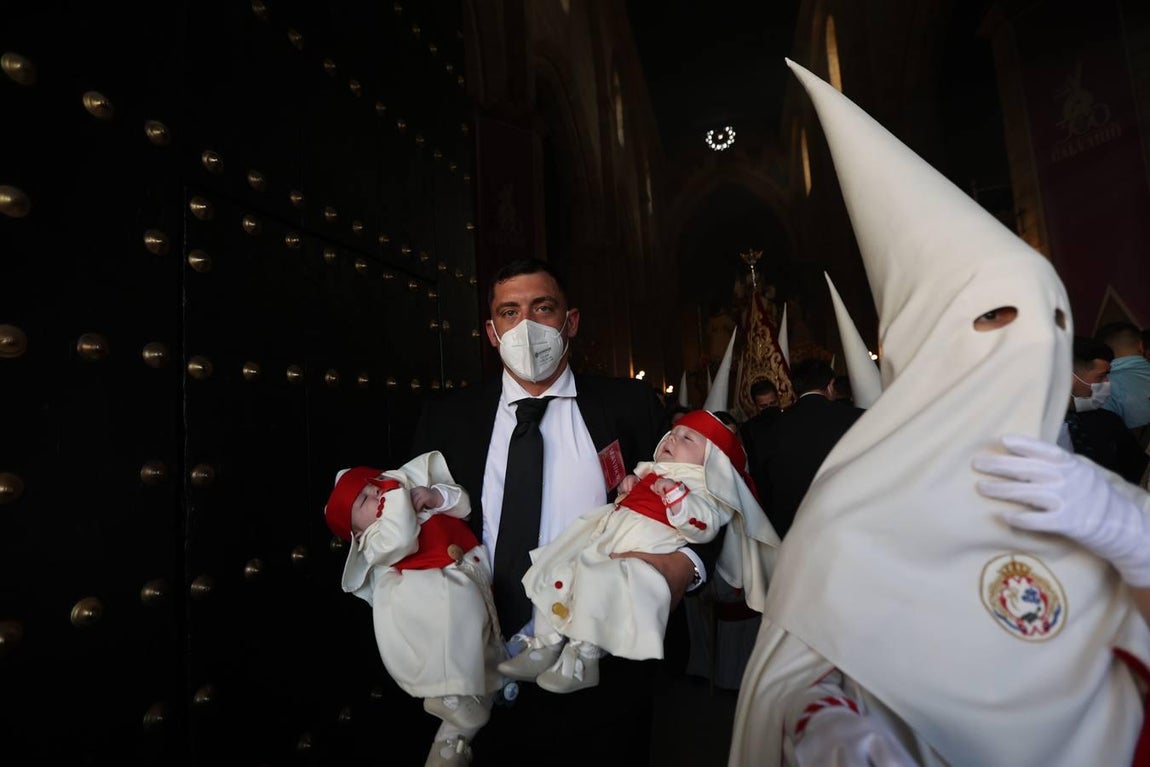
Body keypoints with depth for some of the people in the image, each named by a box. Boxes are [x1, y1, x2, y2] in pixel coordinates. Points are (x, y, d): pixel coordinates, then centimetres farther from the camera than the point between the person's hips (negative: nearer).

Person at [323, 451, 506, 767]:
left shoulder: (408, 485, 28)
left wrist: (436, 497, 5)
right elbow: (401, 540, -11)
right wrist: (397, 495, -2)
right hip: (423, 587, -5)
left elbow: (463, 503, 23)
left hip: (466, 578, 5)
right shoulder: (376, 539, 12)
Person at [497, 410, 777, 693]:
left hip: (641, 551, -9)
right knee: (556, 570, 4)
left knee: (599, 581, -32)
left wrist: (675, 493, -26)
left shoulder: (701, 487, 1)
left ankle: (583, 658, -14)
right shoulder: (652, 472, 23)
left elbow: (703, 526, -17)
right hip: (604, 535, 9)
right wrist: (629, 484, 18)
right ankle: (548, 643, 13)